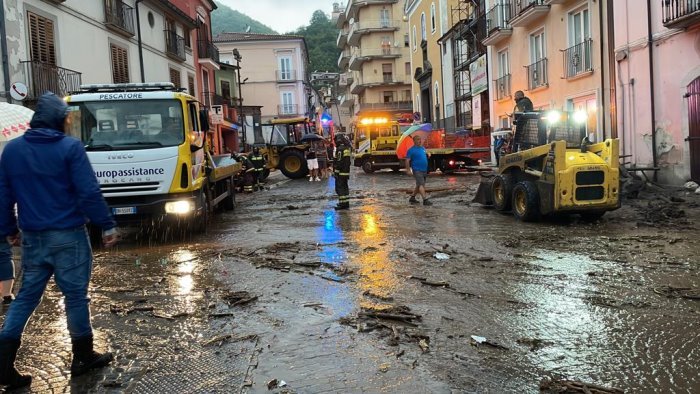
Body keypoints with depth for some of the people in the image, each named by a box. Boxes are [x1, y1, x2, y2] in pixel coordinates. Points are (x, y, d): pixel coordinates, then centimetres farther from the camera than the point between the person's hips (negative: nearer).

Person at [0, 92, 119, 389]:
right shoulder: (70, 147, -11)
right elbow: (89, 193, -16)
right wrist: (107, 225, -9)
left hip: (32, 237, 5)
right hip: (68, 236, -5)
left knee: (26, 296, 14)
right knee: (76, 295, 6)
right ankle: (83, 358, 17)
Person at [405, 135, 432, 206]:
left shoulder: (423, 148, 14)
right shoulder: (411, 150, -8)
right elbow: (407, 160, -10)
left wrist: (428, 155, 12)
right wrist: (408, 170, -16)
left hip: (424, 170, 8)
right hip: (417, 170, -8)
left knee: (419, 185, 14)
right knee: (421, 184, -15)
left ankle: (412, 198, 27)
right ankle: (425, 200, -20)